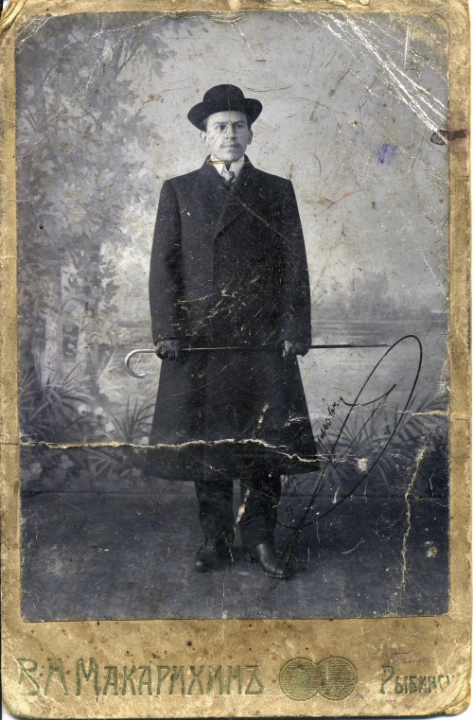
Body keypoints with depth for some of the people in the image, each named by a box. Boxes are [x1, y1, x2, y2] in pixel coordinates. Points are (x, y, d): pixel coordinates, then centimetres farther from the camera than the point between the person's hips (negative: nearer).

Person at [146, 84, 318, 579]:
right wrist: (167, 331, -5)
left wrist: (295, 329, -4)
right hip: (198, 338, 0)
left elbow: (294, 265, 7)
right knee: (206, 442, 4)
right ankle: (215, 541, 17)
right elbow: (164, 265, 5)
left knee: (266, 441, 0)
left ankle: (259, 540, 14)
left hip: (262, 338, 0)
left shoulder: (277, 191, 11)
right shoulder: (178, 191, 11)